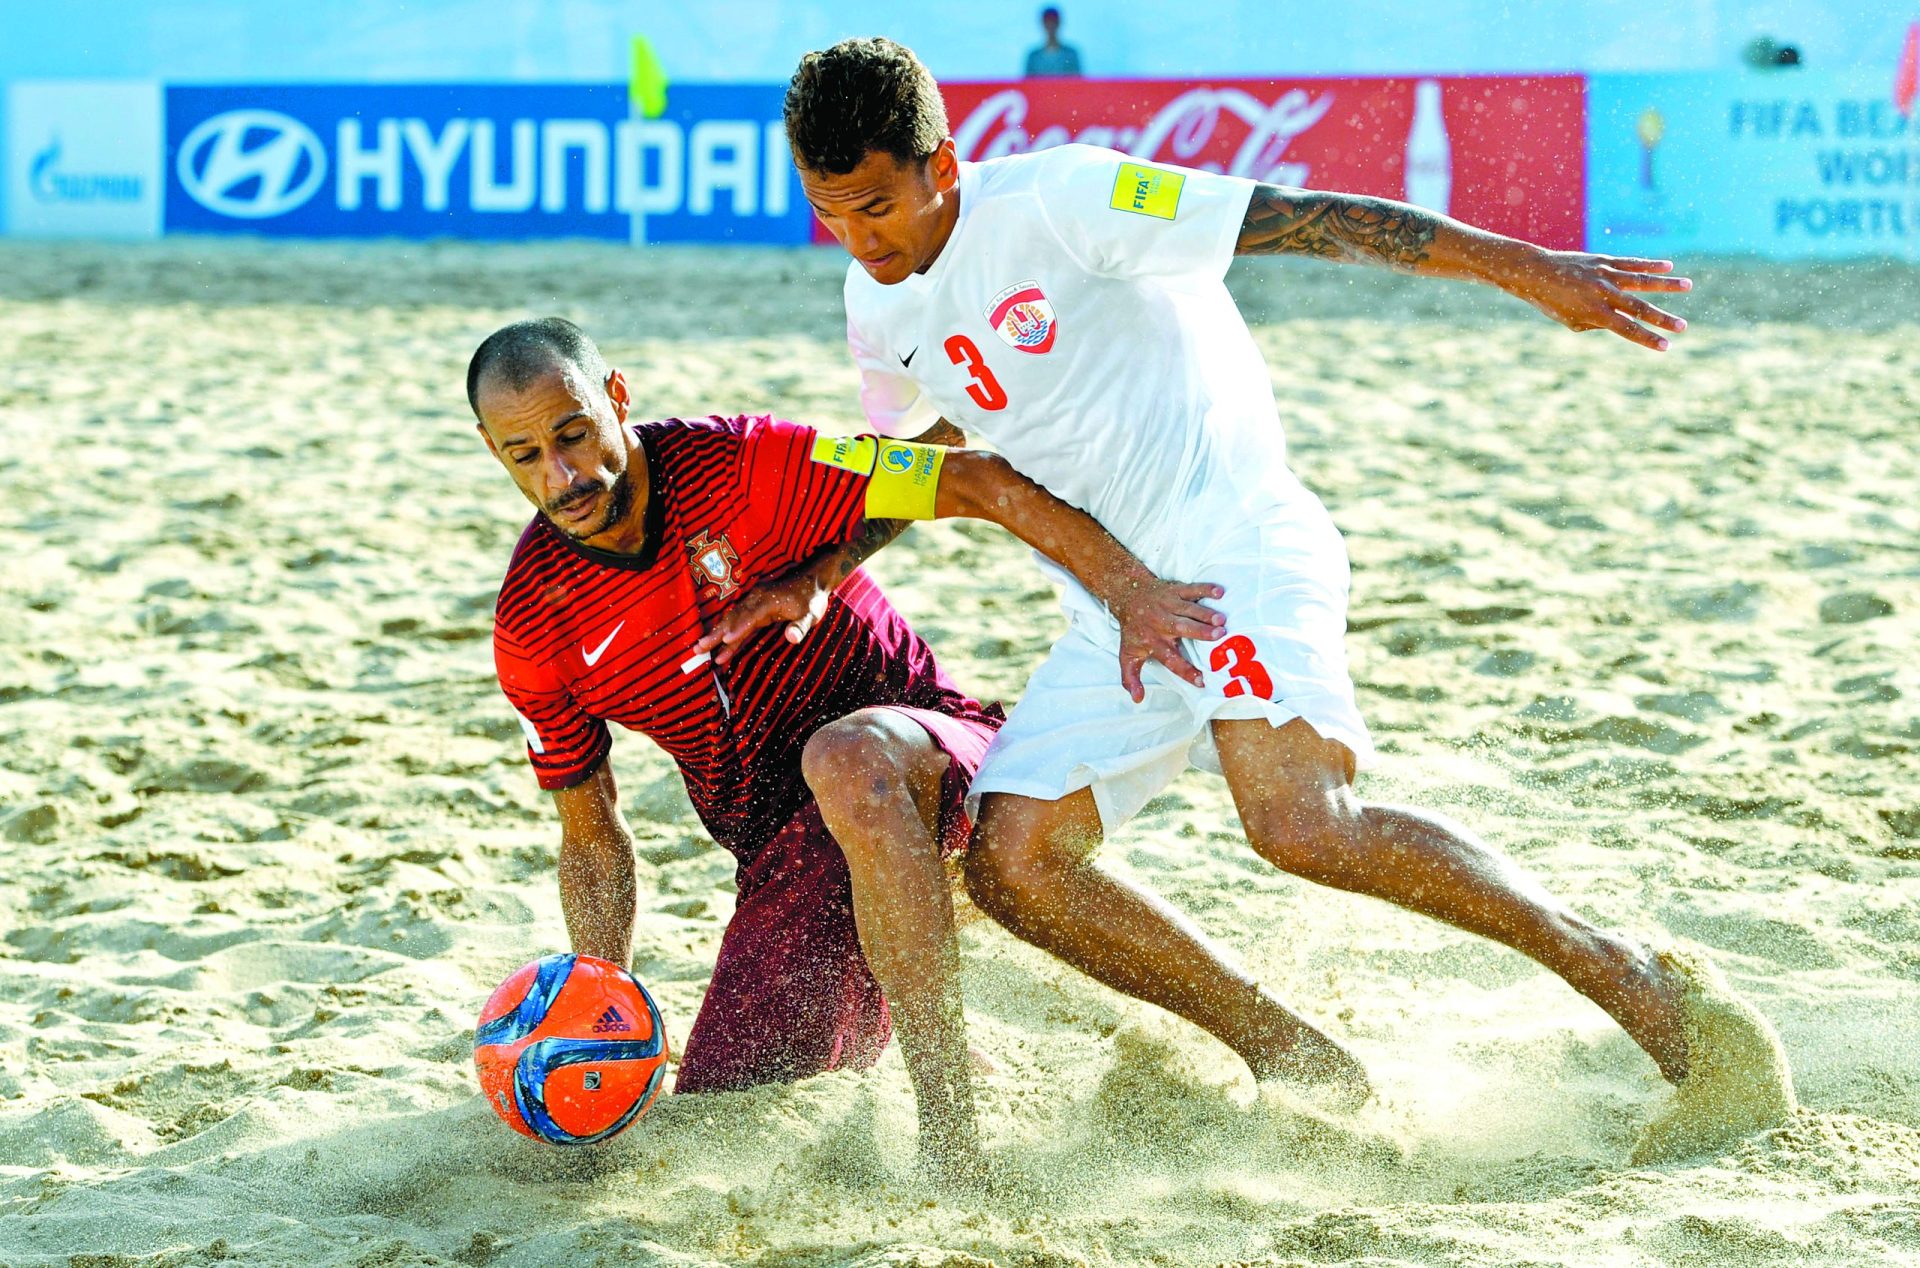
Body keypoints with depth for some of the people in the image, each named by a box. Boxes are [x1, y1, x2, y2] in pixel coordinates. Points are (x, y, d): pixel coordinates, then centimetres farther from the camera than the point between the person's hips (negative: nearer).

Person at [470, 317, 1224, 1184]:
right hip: (785, 853, 5)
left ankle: (952, 1140, -37)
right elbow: (591, 836, 6)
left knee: (845, 760, -41)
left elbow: (975, 483, -18)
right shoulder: (530, 631, -4)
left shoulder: (738, 467, -16)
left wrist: (1135, 594, -28)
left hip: (929, 749, -5)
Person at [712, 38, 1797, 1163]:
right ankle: (1306, 1073, 0)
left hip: (1233, 544, -8)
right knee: (1010, 861, -10)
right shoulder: (880, 308, 10)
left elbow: (1299, 220, -16)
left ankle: (1646, 987, -21)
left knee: (1305, 825, -29)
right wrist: (813, 580, 15)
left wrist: (1523, 267, -20)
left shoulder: (1051, 201, -12)